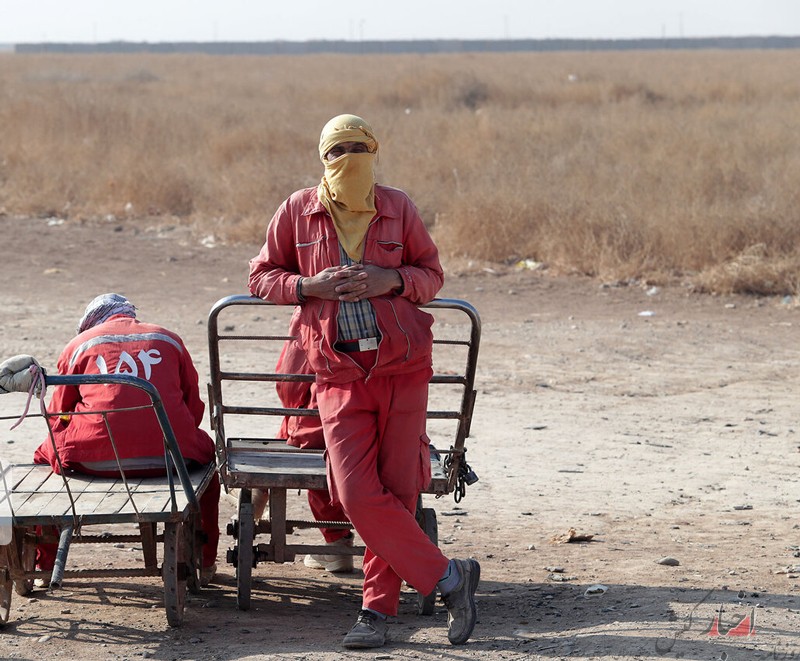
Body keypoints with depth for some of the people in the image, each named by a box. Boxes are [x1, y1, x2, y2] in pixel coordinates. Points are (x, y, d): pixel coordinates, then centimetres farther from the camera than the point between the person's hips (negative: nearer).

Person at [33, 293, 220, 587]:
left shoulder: (79, 344, 17)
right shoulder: (169, 339, 21)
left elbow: (58, 416, 18)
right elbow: (195, 408, 21)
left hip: (96, 457, -1)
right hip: (168, 455, 1)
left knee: (46, 453, 30)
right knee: (206, 450, 34)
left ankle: (45, 565, 30)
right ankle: (205, 563, 35)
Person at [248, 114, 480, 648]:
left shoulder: (398, 208, 3)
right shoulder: (298, 211, 3)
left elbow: (432, 273, 10)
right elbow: (262, 276, 10)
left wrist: (392, 280, -11)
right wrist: (309, 286, -10)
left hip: (403, 366, 0)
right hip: (339, 372, 0)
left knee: (398, 492, -1)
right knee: (358, 495, -12)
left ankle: (378, 606, 11)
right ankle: (448, 578, 0)